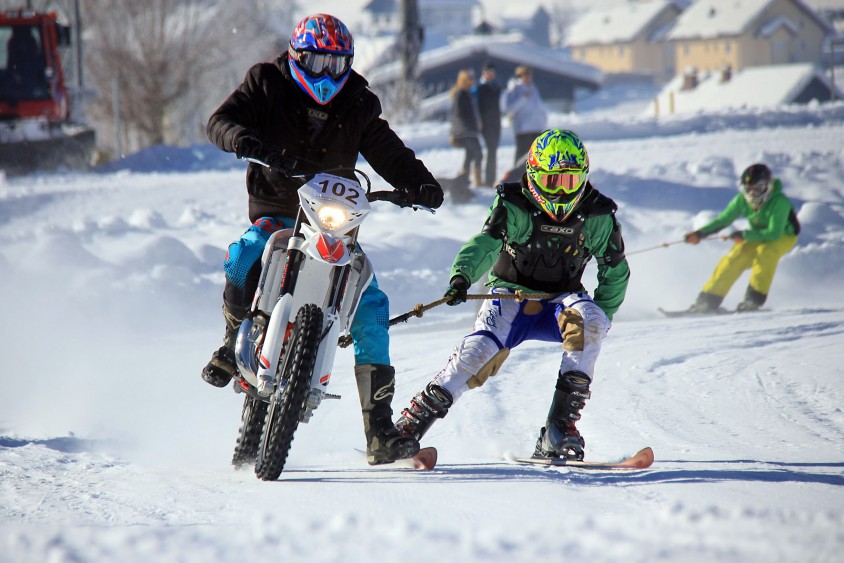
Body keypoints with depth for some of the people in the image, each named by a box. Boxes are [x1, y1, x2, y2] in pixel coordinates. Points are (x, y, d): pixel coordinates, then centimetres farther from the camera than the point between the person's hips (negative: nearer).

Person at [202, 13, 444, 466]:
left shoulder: (358, 106, 6)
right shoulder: (267, 84, 1)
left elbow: (388, 153, 6)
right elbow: (220, 121, -7)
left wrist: (419, 184, -15)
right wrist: (243, 139, -31)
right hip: (275, 214, -2)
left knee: (371, 309, -12)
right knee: (243, 260, -35)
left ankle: (380, 432, -9)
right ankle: (233, 345, -3)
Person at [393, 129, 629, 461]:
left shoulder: (596, 216, -4)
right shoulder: (514, 206, -12)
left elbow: (616, 271, 10)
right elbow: (486, 243, -28)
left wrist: (600, 316, 1)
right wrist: (462, 276, -47)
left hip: (560, 300, 2)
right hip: (511, 293, -2)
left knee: (589, 321, -32)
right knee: (480, 350, -28)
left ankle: (560, 427, -31)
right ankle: (412, 424, -15)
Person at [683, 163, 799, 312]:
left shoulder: (780, 202, -33)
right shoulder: (742, 200, -18)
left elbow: (774, 233, -35)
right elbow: (724, 219, -8)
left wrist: (744, 235, -35)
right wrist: (700, 233, -20)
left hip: (784, 236, -4)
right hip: (758, 236, 4)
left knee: (765, 251, -34)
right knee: (735, 257, -16)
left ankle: (755, 298, -26)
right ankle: (708, 301, -12)